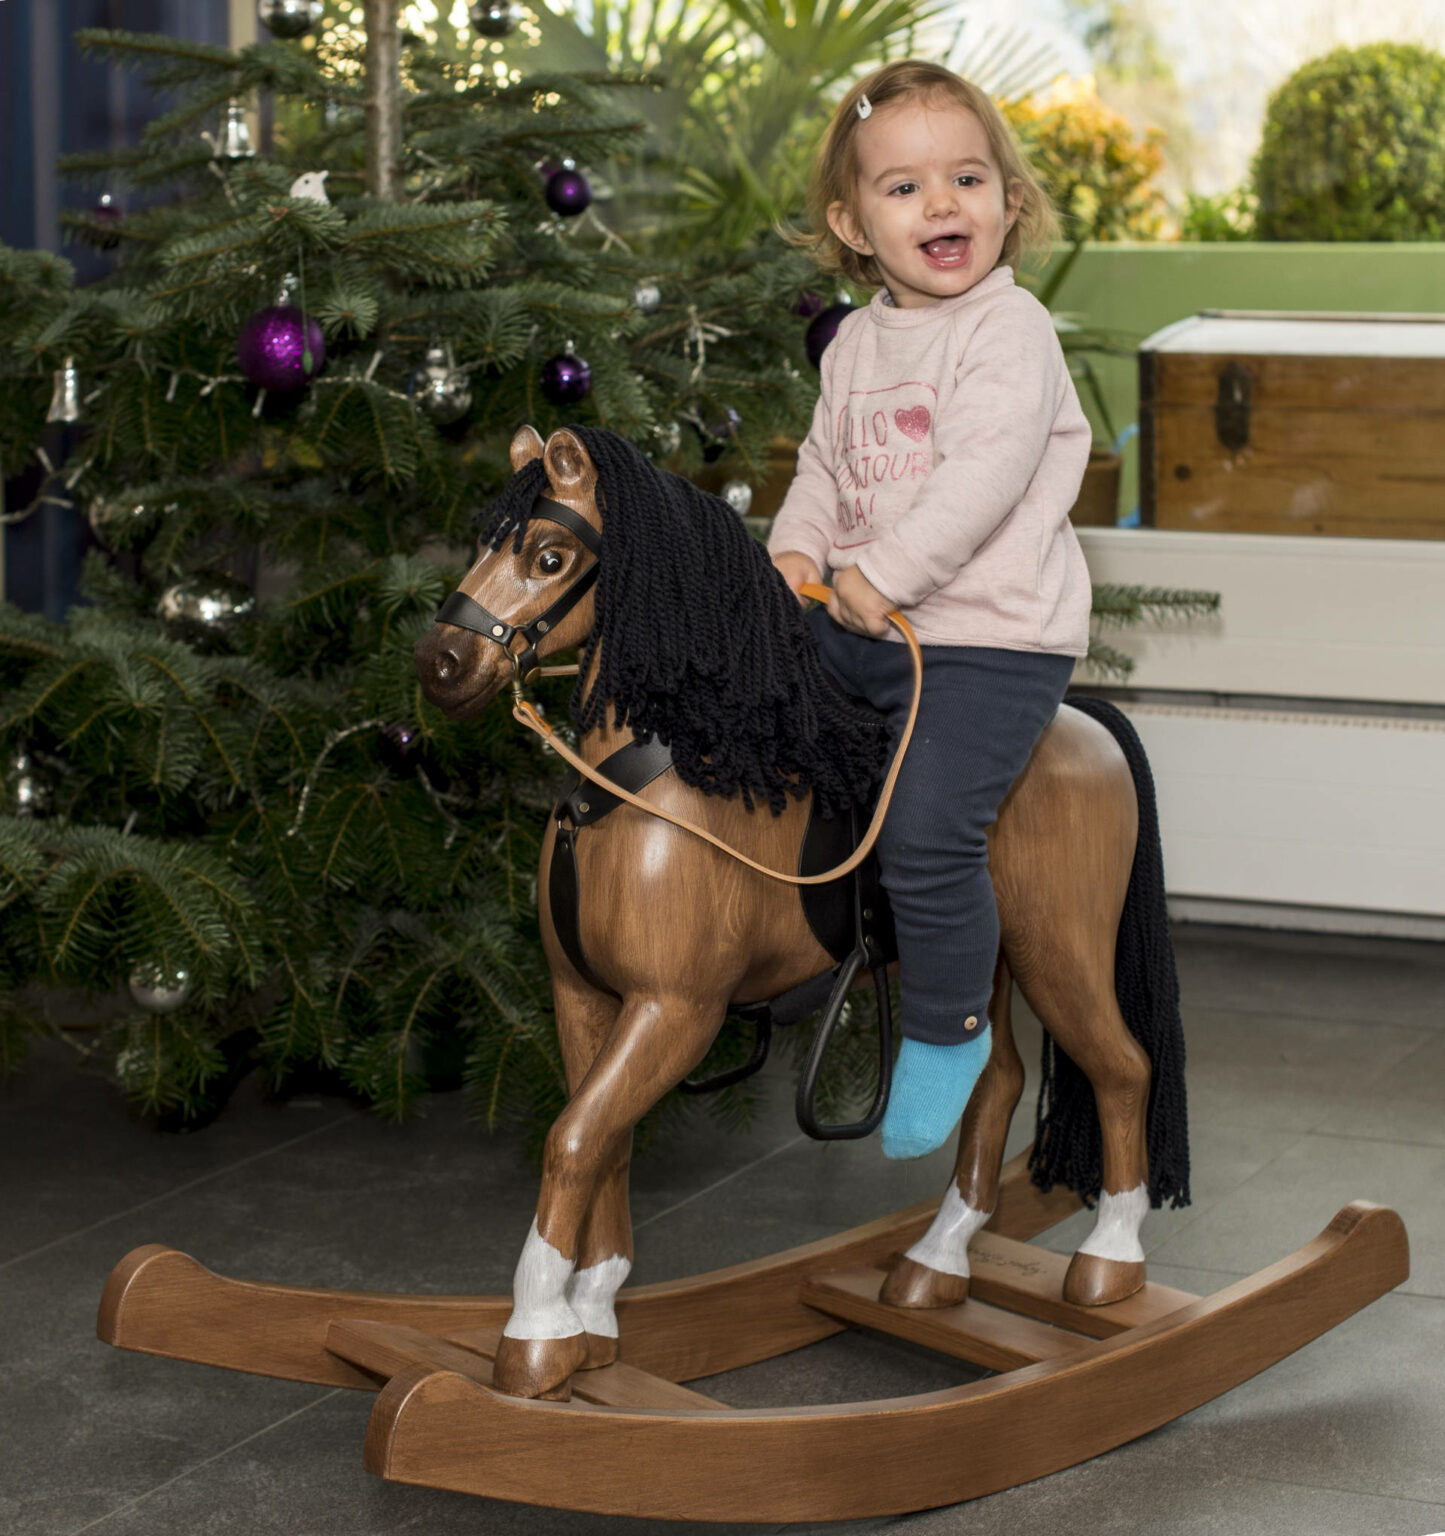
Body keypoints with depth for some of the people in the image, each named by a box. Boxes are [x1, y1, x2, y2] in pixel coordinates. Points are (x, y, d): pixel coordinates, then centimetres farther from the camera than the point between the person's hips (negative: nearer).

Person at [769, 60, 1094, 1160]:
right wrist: (799, 547, 4)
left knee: (927, 827, -21)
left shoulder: (1011, 328, -11)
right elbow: (827, 463, 22)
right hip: (859, 623, 8)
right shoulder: (856, 343, 13)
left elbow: (985, 473, -22)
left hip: (995, 635, -8)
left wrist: (885, 574, -22)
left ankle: (948, 1027, 1)